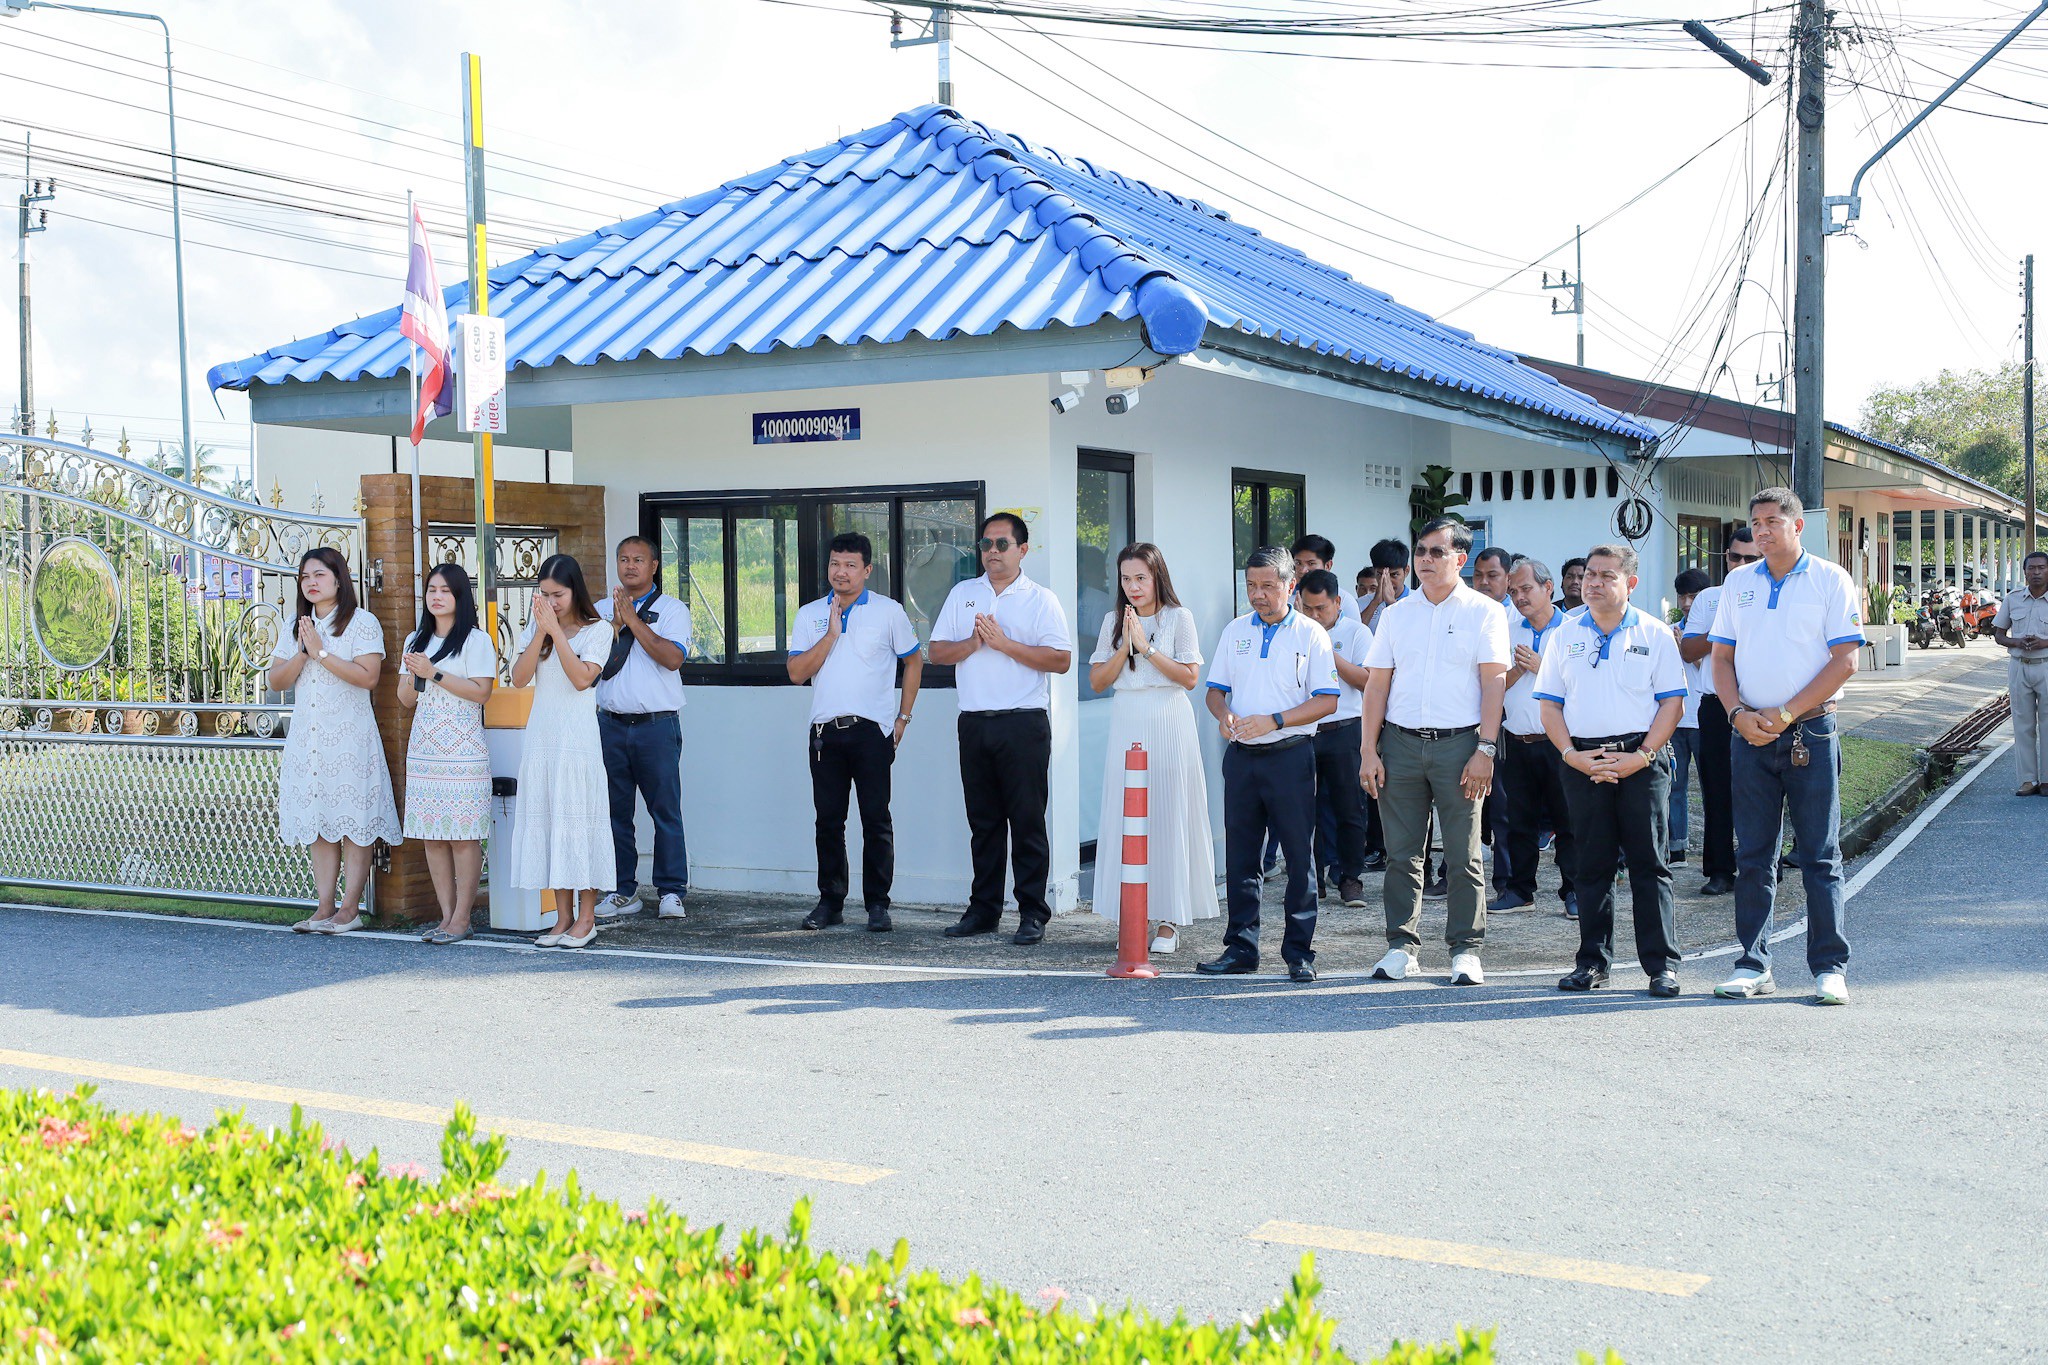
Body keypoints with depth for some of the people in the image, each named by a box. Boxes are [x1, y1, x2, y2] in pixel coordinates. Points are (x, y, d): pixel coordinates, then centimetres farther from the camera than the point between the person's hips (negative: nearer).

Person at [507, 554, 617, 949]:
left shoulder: (597, 630, 0)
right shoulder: (535, 629, 12)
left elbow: (582, 679, -14)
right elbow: (519, 678, -1)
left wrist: (557, 631, -14)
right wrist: (541, 632, -9)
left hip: (578, 736, -5)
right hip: (541, 735, 5)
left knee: (579, 818, -4)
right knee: (546, 818, 4)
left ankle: (586, 917, 2)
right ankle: (563, 916, 10)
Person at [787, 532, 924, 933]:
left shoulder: (889, 611, 4)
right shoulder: (810, 615, 11)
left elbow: (914, 662, 10)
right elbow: (797, 672, 2)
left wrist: (902, 718, 5)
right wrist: (831, 635, -7)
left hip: (871, 730, -3)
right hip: (825, 731, 3)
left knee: (876, 819, -2)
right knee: (828, 820, 6)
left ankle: (877, 904, 5)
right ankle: (830, 901, 15)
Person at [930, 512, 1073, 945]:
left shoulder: (1041, 600, 3)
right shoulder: (962, 594, 15)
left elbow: (1061, 659, -8)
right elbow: (937, 651, 11)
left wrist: (1005, 643, -12)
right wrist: (973, 643, -7)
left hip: (1024, 724, -4)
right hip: (974, 723, 4)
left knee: (1027, 820, -3)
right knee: (983, 820, 9)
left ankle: (1032, 913, 2)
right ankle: (983, 909, 16)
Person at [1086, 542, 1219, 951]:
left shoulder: (1178, 618, 2)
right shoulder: (1113, 621, 12)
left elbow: (1190, 677, -7)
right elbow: (1097, 681, 7)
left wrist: (1147, 647, -10)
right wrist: (1125, 646, -6)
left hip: (1169, 724, -3)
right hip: (1127, 727, 3)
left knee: (1168, 817, -3)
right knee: (1125, 817, -1)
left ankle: (1168, 920, 3)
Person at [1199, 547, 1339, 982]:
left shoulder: (1311, 635, -1)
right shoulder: (1235, 632, 12)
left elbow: (1327, 700, -6)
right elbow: (1216, 689, 15)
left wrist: (1273, 721, -17)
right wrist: (1223, 714, -8)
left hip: (1289, 754, -4)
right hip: (1241, 755, 4)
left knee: (1298, 855, -1)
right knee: (1239, 854, 7)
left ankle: (1299, 952, 6)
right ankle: (1240, 947, 15)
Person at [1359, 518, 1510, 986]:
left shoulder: (1484, 612, 4)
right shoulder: (1396, 614, 13)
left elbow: (1493, 683, -2)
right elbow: (1377, 684, 10)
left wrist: (1484, 751, -11)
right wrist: (1369, 750, 2)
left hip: (1459, 743, -3)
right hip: (1400, 742, 3)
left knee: (1463, 855, 1)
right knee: (1402, 854, 4)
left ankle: (1466, 949, 8)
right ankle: (1401, 946, 12)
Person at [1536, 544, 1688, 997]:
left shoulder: (1654, 634, 4)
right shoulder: (1566, 634, 11)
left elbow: (1672, 702, 0)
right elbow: (1550, 704, 9)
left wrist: (1642, 756, -12)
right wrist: (1572, 755, -6)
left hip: (1640, 761, -2)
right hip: (1582, 763, 2)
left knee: (1649, 865, -2)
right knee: (1592, 865, 6)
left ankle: (1662, 965, 1)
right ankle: (1593, 961, 13)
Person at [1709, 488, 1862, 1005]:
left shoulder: (1830, 580, -1)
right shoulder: (1738, 584, 11)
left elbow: (1845, 659, -7)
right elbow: (1721, 657, 11)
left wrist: (1786, 714, -13)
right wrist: (1739, 714, -6)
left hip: (1810, 733, -4)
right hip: (1751, 733, 4)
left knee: (1820, 855, 0)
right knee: (1753, 856, 6)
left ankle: (1830, 967, 6)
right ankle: (1753, 966, 13)